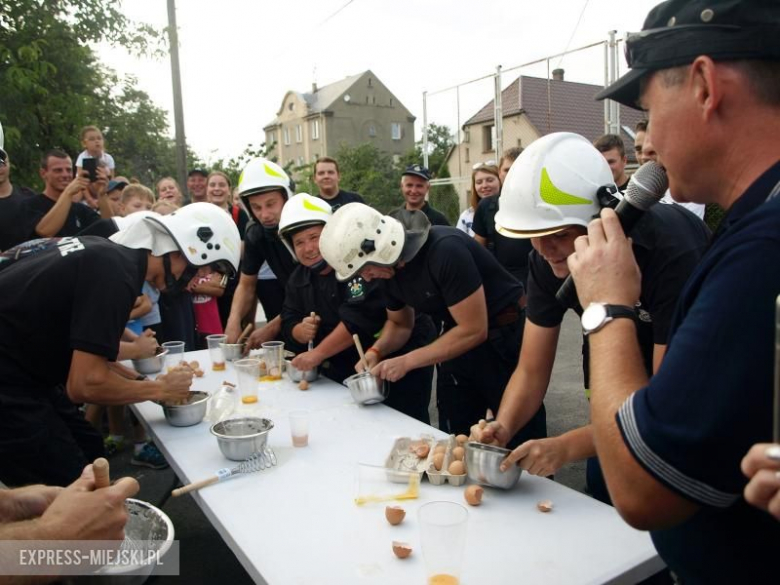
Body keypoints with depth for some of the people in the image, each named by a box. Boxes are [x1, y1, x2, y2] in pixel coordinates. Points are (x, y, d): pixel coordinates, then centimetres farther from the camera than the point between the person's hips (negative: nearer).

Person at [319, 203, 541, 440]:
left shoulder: (445, 250, -28)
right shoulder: (389, 267, -3)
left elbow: (474, 330, -27)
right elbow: (400, 323, 13)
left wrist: (406, 362, -23)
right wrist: (375, 351, -8)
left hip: (505, 335, -7)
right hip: (461, 341, 7)